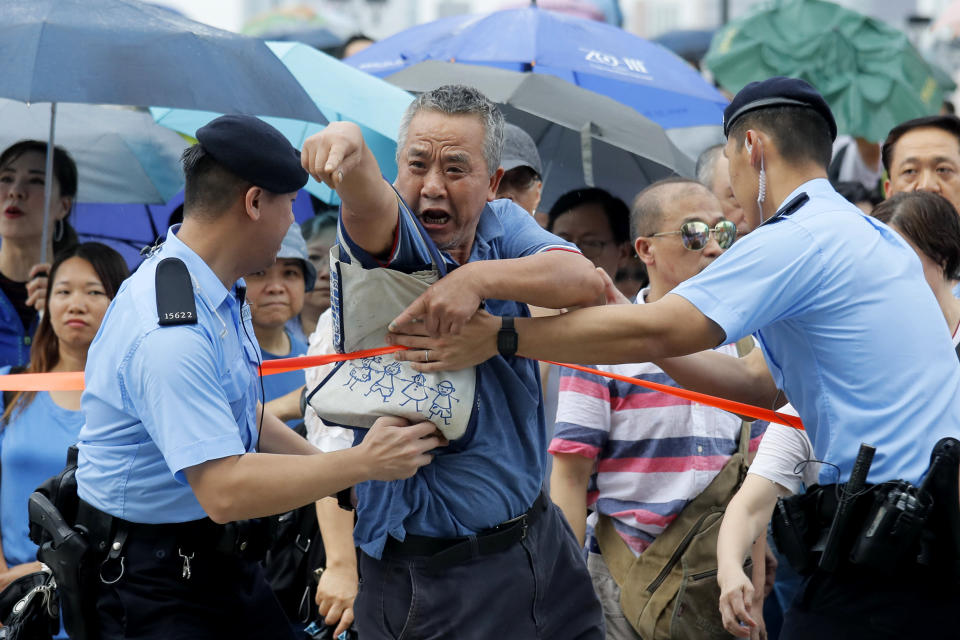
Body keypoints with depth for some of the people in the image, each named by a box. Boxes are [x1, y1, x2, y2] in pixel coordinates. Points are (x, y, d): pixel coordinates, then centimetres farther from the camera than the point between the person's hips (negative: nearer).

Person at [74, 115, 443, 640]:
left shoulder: (221, 292, 6)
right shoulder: (169, 335, -27)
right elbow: (223, 490, -31)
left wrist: (342, 471, 10)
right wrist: (362, 463, -23)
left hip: (221, 556, 10)